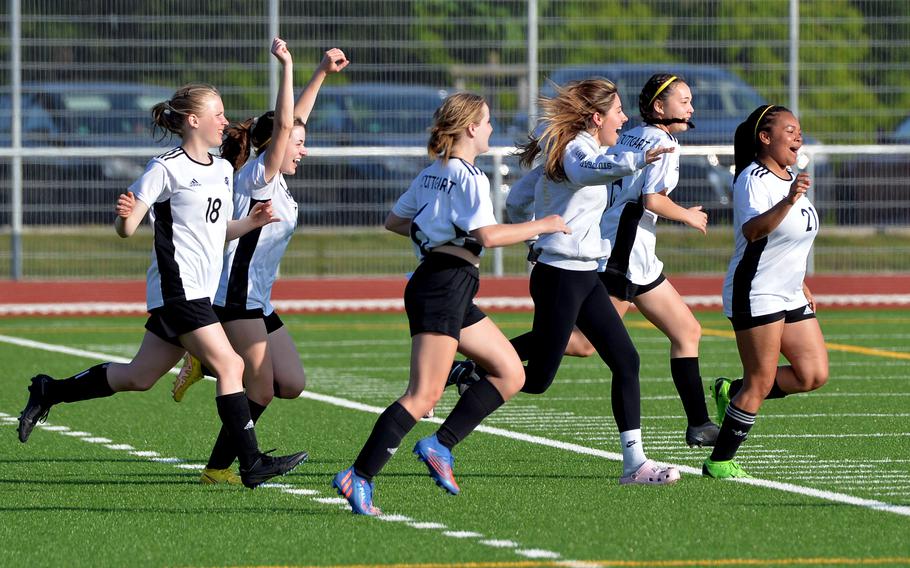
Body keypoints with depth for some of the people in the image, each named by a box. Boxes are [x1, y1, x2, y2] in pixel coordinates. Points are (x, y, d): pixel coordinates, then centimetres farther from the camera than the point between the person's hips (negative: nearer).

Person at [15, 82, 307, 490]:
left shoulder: (222, 170, 15)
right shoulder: (166, 168, -9)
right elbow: (126, 228, -8)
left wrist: (250, 223, 7)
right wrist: (126, 215, -31)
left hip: (197, 293, 9)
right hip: (178, 287, -9)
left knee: (139, 377, 12)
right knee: (229, 366, -13)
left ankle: (49, 392, 27)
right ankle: (252, 465, -11)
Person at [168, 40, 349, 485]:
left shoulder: (274, 180, 15)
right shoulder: (258, 174, -8)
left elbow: (293, 120, 22)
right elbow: (283, 124, -21)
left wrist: (322, 73, 19)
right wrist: (287, 67, -24)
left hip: (257, 303, 10)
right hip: (238, 297, -10)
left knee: (292, 383, 5)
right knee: (261, 390, -7)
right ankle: (218, 469, 2)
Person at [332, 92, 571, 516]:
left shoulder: (432, 173, 17)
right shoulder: (469, 176, -10)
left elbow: (394, 221, 24)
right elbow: (487, 235, -22)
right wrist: (541, 226, -11)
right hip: (444, 287, -10)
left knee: (511, 374, 10)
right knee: (423, 396, -14)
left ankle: (440, 446, 5)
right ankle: (359, 478, -18)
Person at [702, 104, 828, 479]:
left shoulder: (789, 178, 14)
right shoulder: (753, 179, -15)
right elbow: (752, 230, -33)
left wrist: (801, 284, 26)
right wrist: (788, 202, -47)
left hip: (790, 296, 9)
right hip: (756, 294, -9)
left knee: (814, 375, 1)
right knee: (761, 381, -9)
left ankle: (732, 393, 17)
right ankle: (719, 462, 0)